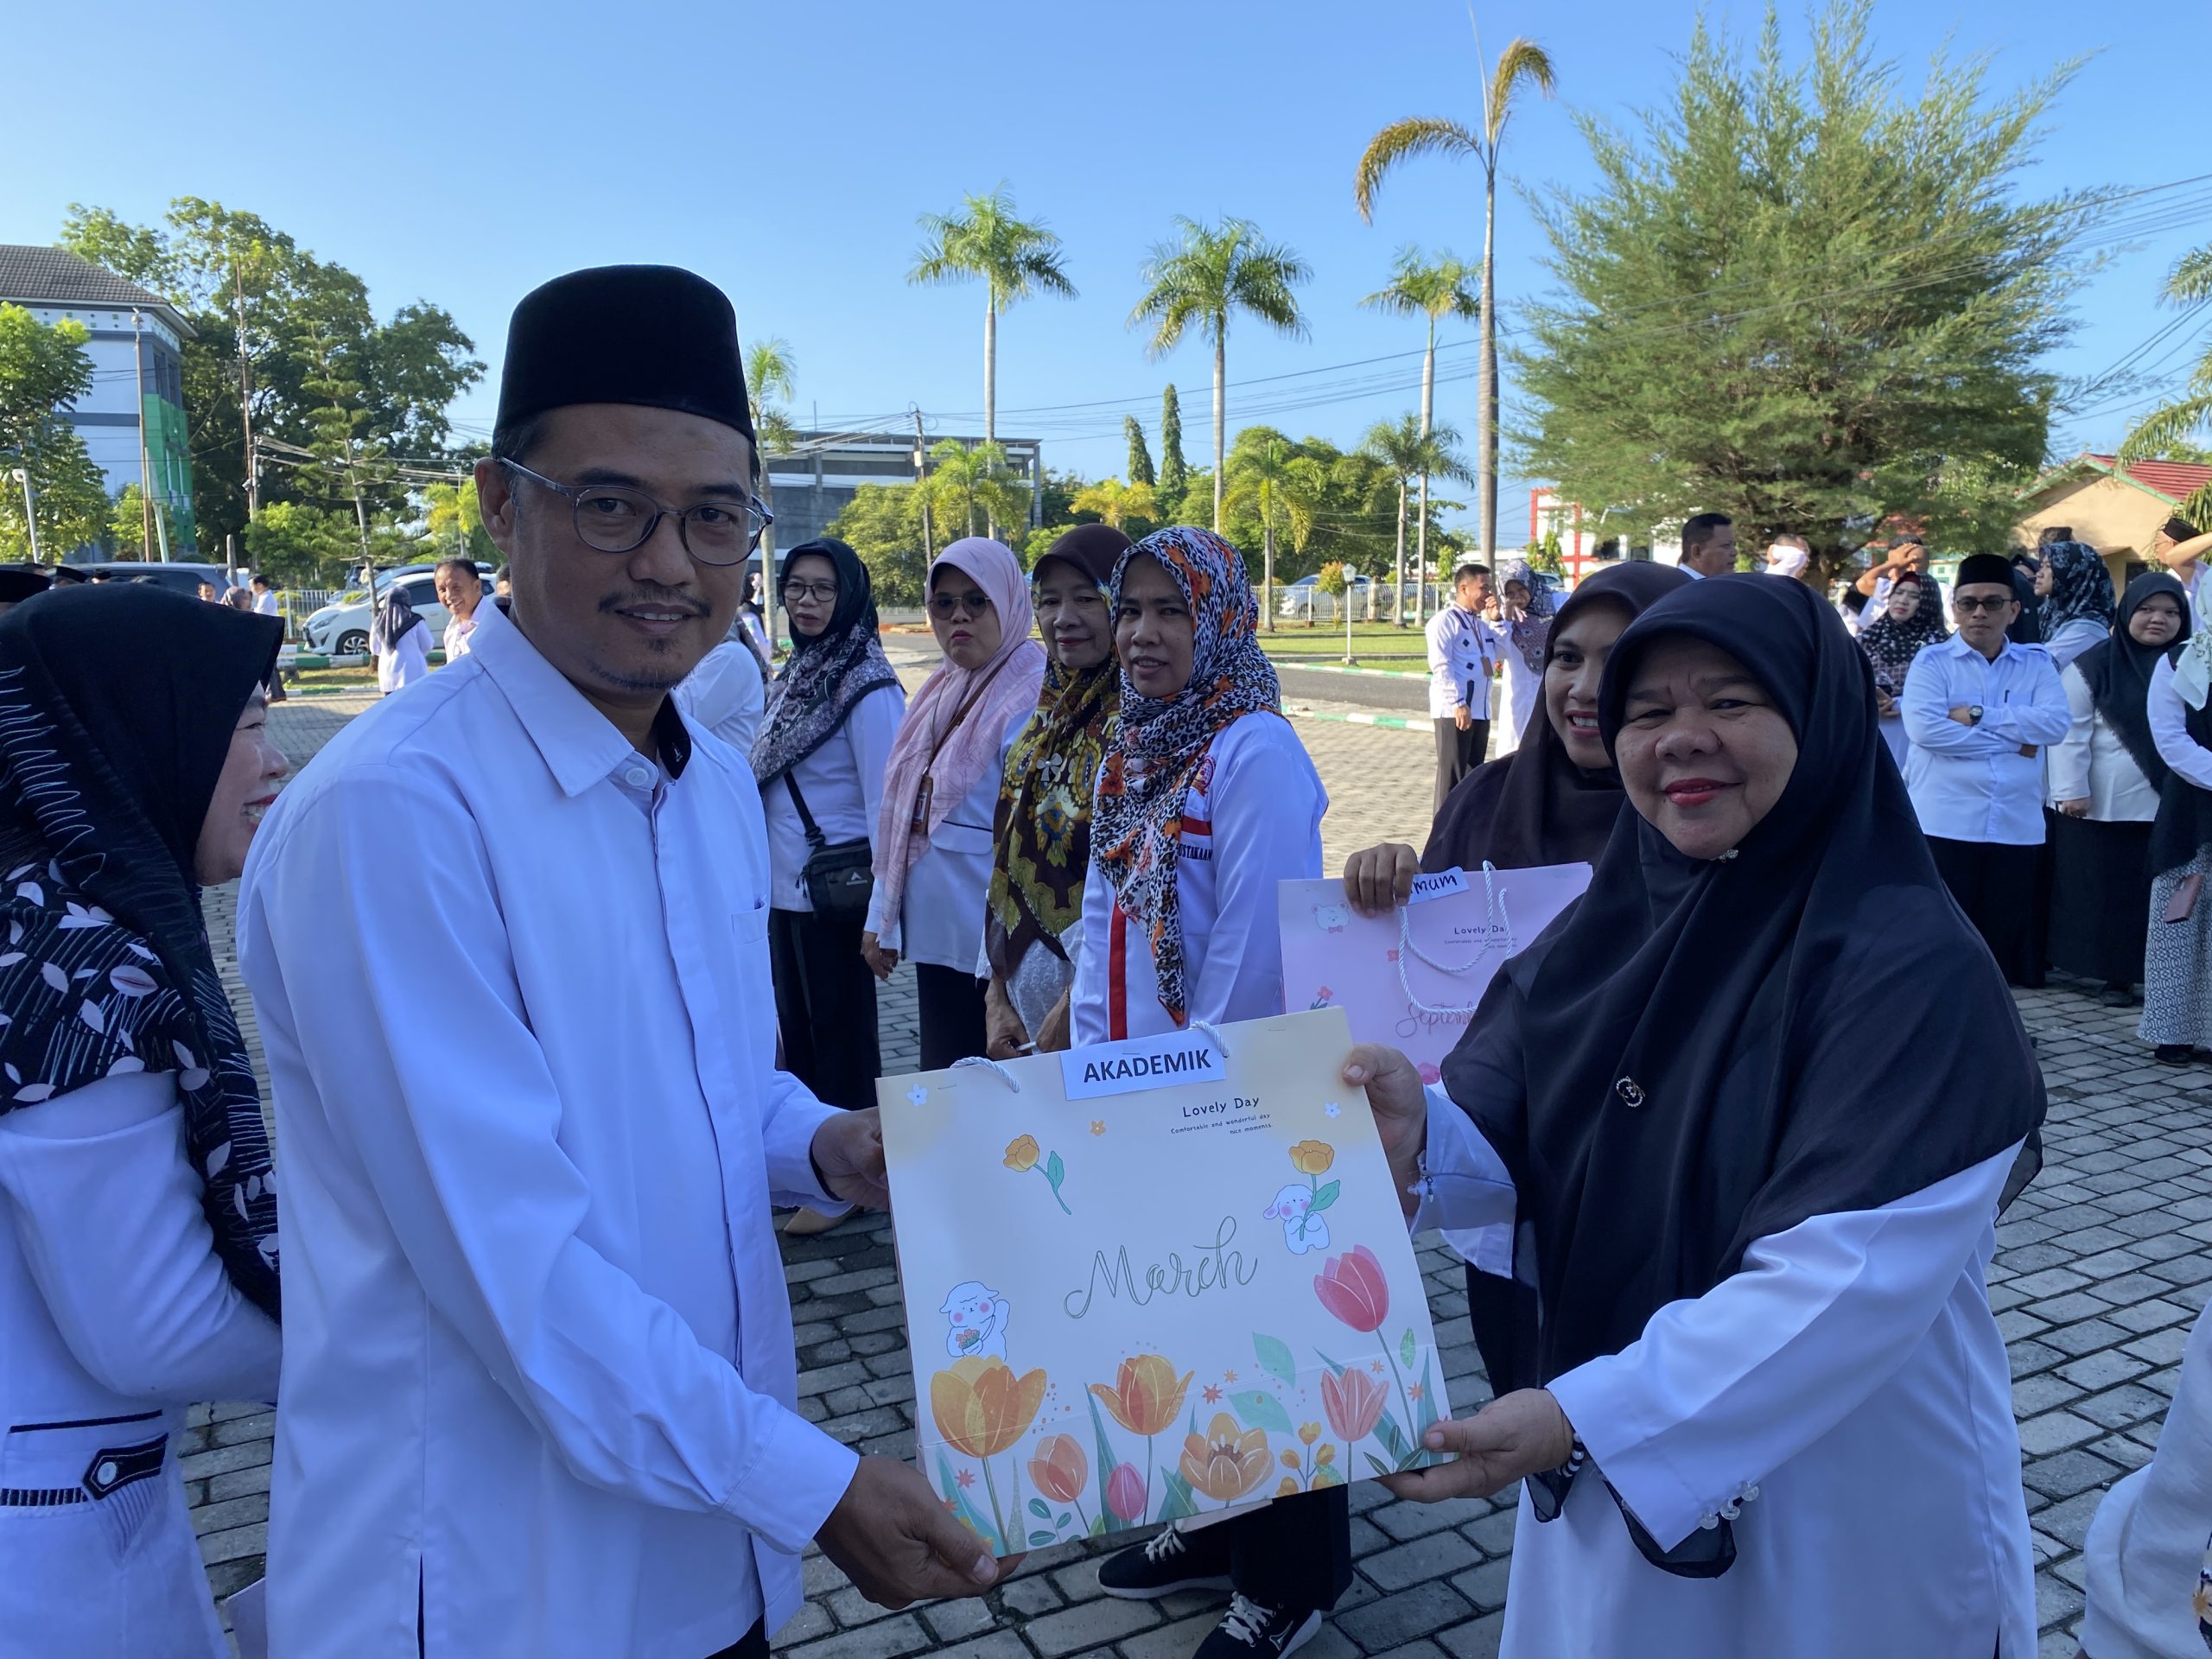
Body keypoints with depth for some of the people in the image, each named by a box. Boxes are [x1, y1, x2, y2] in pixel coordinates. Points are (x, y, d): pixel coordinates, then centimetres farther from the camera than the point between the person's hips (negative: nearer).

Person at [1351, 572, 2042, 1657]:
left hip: (1842, 1521, -4)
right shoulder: (1612, 924, -3)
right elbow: (1504, 1148, -5)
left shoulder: (1912, 968, -20)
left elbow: (1854, 1272, -28)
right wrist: (1418, 1137, -28)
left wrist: (1586, 1418, -33)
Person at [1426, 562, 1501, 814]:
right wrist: (1458, 703, -22)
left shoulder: (1480, 623, 19)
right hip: (1453, 711, -8)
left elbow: (1500, 652, 15)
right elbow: (1440, 665, -16)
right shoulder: (1445, 620, -8)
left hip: (1480, 710, 8)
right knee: (1452, 774, -5)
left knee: (1473, 773, 13)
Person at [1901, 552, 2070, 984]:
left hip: (2017, 827, 3)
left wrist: (1978, 715, -13)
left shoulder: (2037, 664, 11)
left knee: (2004, 935, 9)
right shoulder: (1931, 661, 2)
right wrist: (2012, 740, -9)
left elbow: (2057, 722, -5)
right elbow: (1923, 728, -14)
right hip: (1945, 825, -3)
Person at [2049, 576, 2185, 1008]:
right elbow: (2072, 732, -4)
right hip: (2104, 807, -3)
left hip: (2171, 807, 3)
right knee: (2108, 895, 2)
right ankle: (2116, 974, 13)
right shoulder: (2094, 665, -3)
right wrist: (2071, 790, -9)